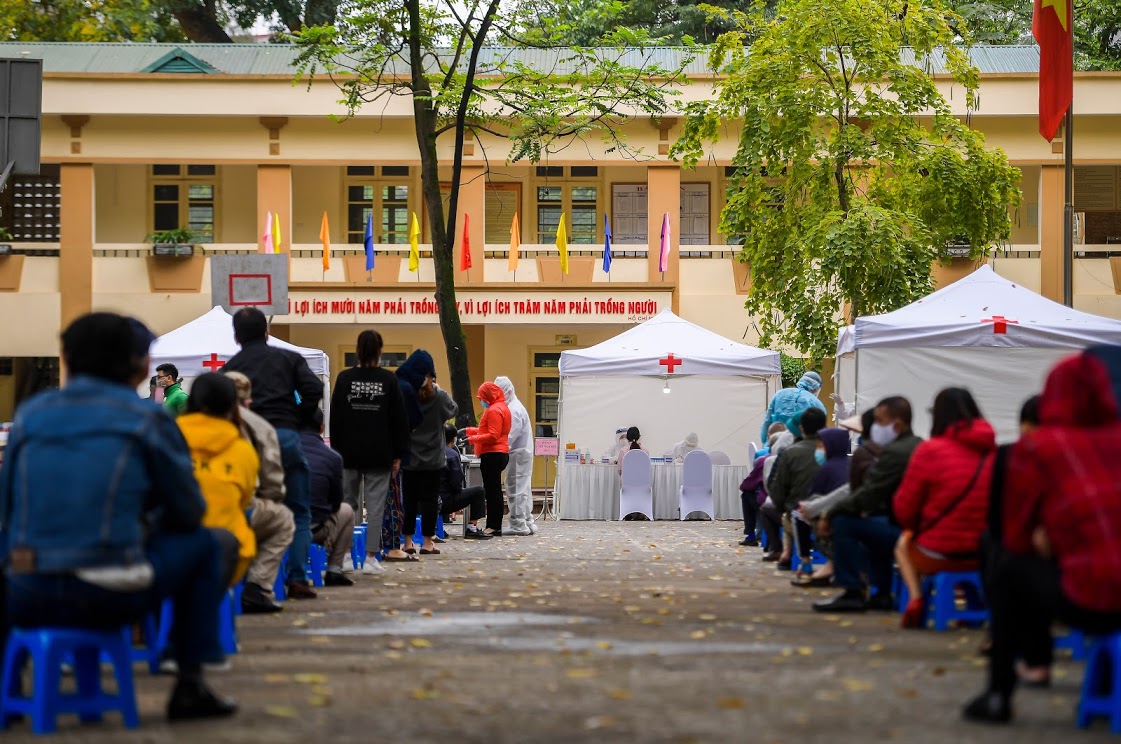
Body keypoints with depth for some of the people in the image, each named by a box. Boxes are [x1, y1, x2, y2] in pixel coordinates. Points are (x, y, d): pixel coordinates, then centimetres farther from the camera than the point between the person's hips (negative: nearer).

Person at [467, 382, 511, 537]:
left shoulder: (494, 411, -14)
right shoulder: (501, 408, 19)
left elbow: (493, 436, -20)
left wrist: (472, 439, -15)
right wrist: (469, 431, 24)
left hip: (492, 454, -11)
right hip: (499, 454, 11)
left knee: (492, 490, -9)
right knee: (494, 490, 11)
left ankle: (494, 526, -9)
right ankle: (494, 526, 13)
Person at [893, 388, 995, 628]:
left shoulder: (930, 450, -11)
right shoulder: (994, 452, -1)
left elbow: (904, 511, -4)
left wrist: (916, 526, 17)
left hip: (937, 556, -4)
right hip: (985, 555, 4)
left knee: (904, 542, 30)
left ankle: (915, 597, 8)